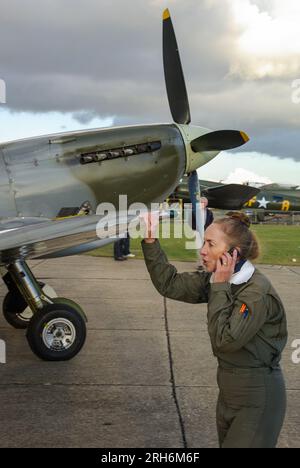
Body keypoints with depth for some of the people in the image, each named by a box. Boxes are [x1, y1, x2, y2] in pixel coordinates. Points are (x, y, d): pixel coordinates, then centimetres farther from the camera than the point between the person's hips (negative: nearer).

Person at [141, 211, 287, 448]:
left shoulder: (258, 292, -24)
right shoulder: (217, 280, 0)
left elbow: (224, 339, -29)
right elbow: (169, 284, 2)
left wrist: (220, 287, -24)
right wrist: (150, 241, -7)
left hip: (257, 397, -8)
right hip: (229, 390, 8)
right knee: (227, 443, 20)